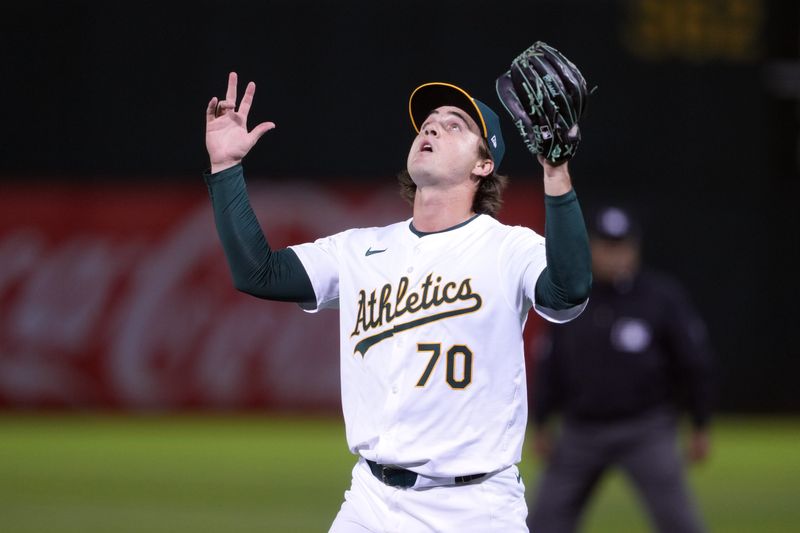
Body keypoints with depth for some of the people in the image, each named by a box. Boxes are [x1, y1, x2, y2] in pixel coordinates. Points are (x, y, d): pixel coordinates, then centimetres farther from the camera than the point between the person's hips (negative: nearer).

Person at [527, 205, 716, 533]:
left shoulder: (663, 296, -8)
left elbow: (696, 362, -4)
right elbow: (549, 364, 10)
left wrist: (700, 427, -3)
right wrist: (540, 425, 9)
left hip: (645, 429, -4)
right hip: (580, 430, 4)